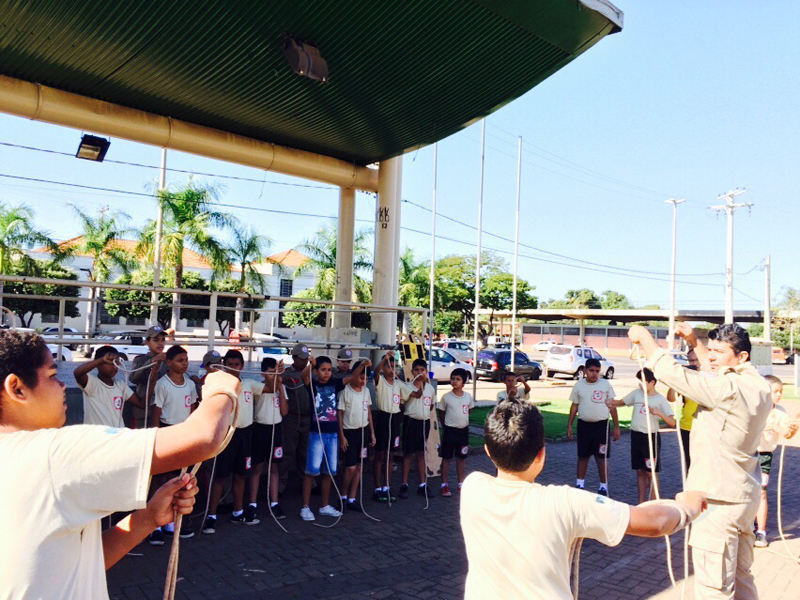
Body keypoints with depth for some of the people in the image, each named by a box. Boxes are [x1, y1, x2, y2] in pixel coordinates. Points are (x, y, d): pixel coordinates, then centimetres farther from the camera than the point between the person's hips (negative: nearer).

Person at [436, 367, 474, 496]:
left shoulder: (468, 396, -2)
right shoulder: (446, 397, -10)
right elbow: (441, 414, 1)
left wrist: (463, 421, 10)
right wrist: (448, 425, 5)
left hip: (464, 430, 3)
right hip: (450, 430, -3)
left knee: (461, 458, 12)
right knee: (446, 458, 4)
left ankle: (461, 484, 23)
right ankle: (444, 485, 11)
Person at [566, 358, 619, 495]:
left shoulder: (605, 384, -3)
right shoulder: (579, 385, 1)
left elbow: (612, 406, 1)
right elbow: (574, 406, 7)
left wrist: (616, 426, -2)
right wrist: (569, 425, 4)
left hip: (601, 424, -2)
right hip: (584, 424, 2)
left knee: (601, 457, 0)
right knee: (582, 455, 11)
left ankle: (604, 486, 13)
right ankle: (580, 484, 25)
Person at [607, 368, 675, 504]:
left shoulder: (660, 399, -8)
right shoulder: (636, 394, 6)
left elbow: (672, 423, -13)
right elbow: (622, 402, 16)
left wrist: (659, 413, -29)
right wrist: (612, 403, -5)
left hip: (650, 437, -5)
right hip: (635, 435, 5)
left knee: (651, 472, -1)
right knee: (640, 471, 13)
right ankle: (641, 502, 23)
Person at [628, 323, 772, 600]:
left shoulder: (728, 388, -23)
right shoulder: (758, 386, 7)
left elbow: (674, 374, -23)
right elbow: (715, 377, 24)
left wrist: (644, 338, -11)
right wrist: (695, 342, 20)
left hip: (719, 499, -10)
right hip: (746, 495, 10)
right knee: (741, 576, 22)